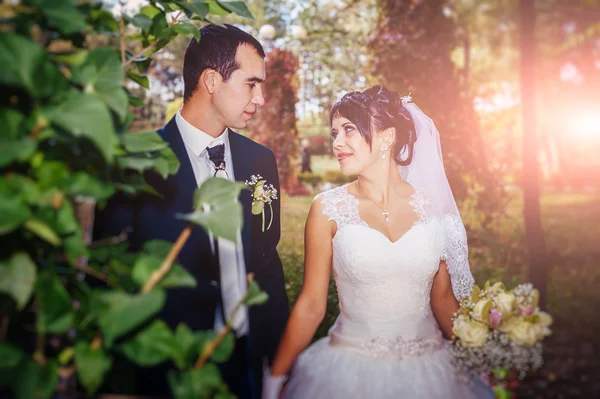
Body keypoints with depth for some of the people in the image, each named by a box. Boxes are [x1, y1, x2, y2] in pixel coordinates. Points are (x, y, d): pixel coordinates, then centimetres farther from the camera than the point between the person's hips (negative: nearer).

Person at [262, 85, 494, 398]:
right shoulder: (328, 209, -8)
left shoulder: (433, 205, -3)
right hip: (350, 370, -2)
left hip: (429, 370, 2)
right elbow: (311, 305, -6)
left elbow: (442, 298, 6)